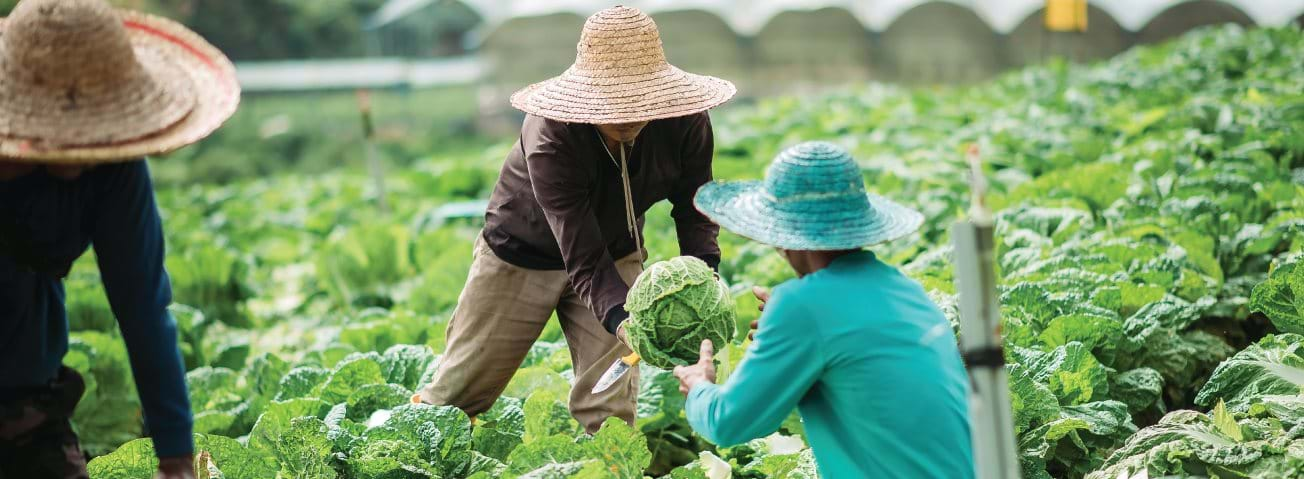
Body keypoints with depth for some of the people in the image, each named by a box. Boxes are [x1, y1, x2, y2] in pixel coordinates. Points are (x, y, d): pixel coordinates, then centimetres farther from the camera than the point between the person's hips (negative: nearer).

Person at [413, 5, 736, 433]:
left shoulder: (686, 121, -24)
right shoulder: (550, 138, -36)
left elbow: (693, 210, -10)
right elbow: (583, 260, -37)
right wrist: (625, 323, -53)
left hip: (615, 251, 3)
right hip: (522, 254, -3)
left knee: (608, 410, -6)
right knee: (455, 396, 6)